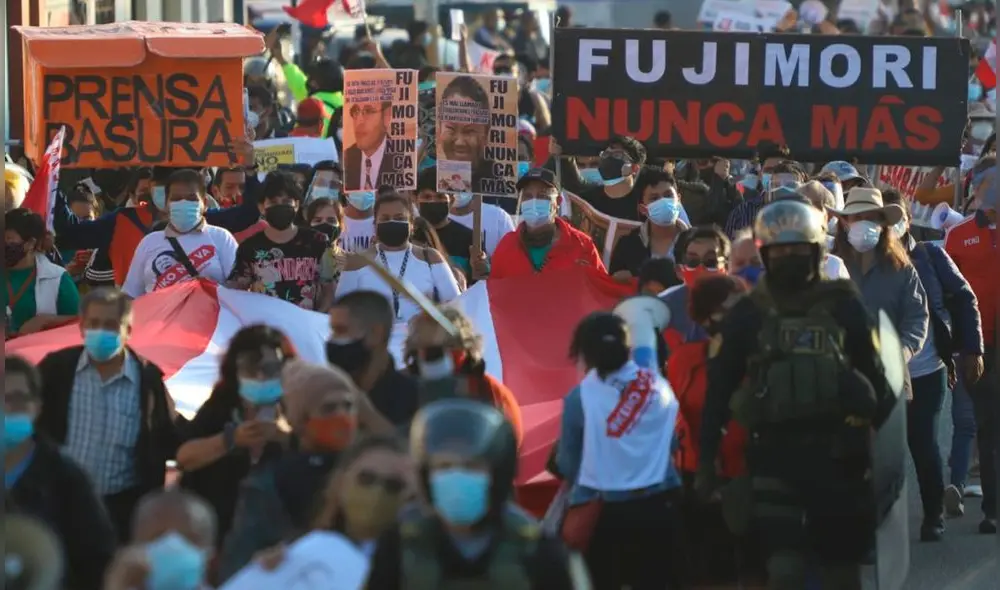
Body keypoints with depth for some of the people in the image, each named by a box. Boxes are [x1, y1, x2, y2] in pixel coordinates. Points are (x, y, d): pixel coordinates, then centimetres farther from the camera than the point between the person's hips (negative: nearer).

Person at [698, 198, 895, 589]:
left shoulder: (844, 306, 4)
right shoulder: (747, 315, 4)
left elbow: (875, 377, 6)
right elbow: (718, 390, 5)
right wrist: (706, 460, 0)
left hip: (837, 451, 1)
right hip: (775, 452, -1)